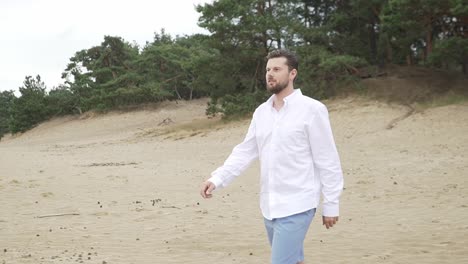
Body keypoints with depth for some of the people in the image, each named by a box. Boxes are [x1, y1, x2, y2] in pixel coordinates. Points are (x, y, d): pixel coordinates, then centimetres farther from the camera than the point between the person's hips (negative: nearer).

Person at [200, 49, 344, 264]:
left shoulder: (312, 109, -9)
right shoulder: (261, 112, 10)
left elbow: (328, 161, -7)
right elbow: (244, 152, 9)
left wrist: (331, 204, -7)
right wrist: (217, 179, -4)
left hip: (296, 207, -6)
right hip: (269, 206, 6)